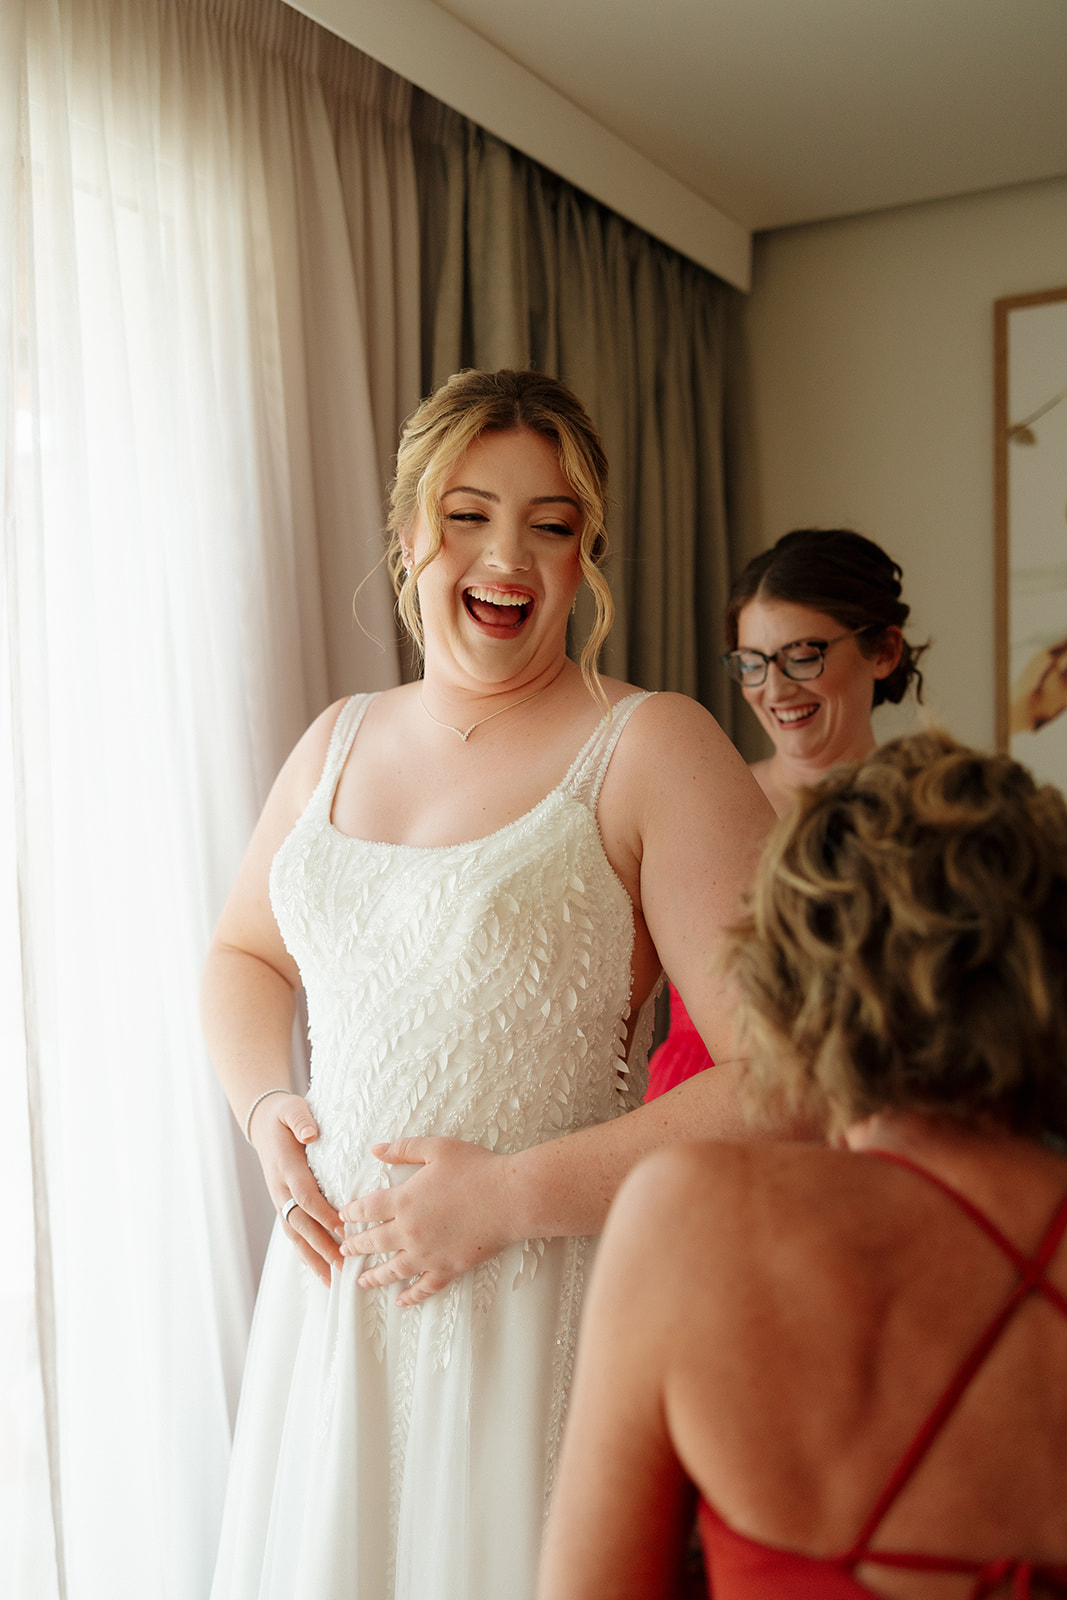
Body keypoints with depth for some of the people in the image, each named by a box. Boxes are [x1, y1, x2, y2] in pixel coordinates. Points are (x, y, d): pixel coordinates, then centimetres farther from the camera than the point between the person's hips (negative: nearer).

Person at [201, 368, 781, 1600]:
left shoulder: (653, 749, -12)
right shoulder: (338, 739, 7)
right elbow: (244, 952, 21)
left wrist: (510, 1195, -18)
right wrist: (264, 1110, 2)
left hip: (545, 1300, -5)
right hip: (335, 1283, 5)